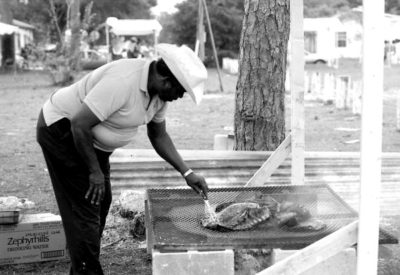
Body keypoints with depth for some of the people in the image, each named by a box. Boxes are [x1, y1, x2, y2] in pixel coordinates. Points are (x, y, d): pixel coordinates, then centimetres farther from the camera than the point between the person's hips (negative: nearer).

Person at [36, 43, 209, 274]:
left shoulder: (159, 91, -5)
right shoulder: (122, 82, -34)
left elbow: (158, 135, 8)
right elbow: (79, 125, -32)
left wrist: (187, 172, 0)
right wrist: (95, 171, -22)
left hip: (91, 137, 9)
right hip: (62, 131, -9)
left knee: (101, 202, 13)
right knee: (85, 206, -10)